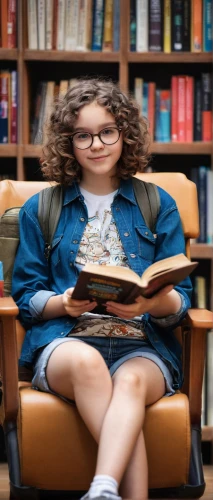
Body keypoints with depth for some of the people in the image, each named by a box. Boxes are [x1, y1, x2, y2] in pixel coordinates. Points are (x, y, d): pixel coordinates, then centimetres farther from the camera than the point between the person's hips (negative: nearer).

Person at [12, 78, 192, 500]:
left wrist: (155, 302, -15)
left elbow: (180, 299, 10)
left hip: (142, 344, 0)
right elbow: (26, 296, 12)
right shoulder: (40, 209, 17)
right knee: (86, 362, -38)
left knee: (131, 380, -37)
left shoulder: (159, 206, 16)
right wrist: (64, 304, -11)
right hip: (63, 341, 0)